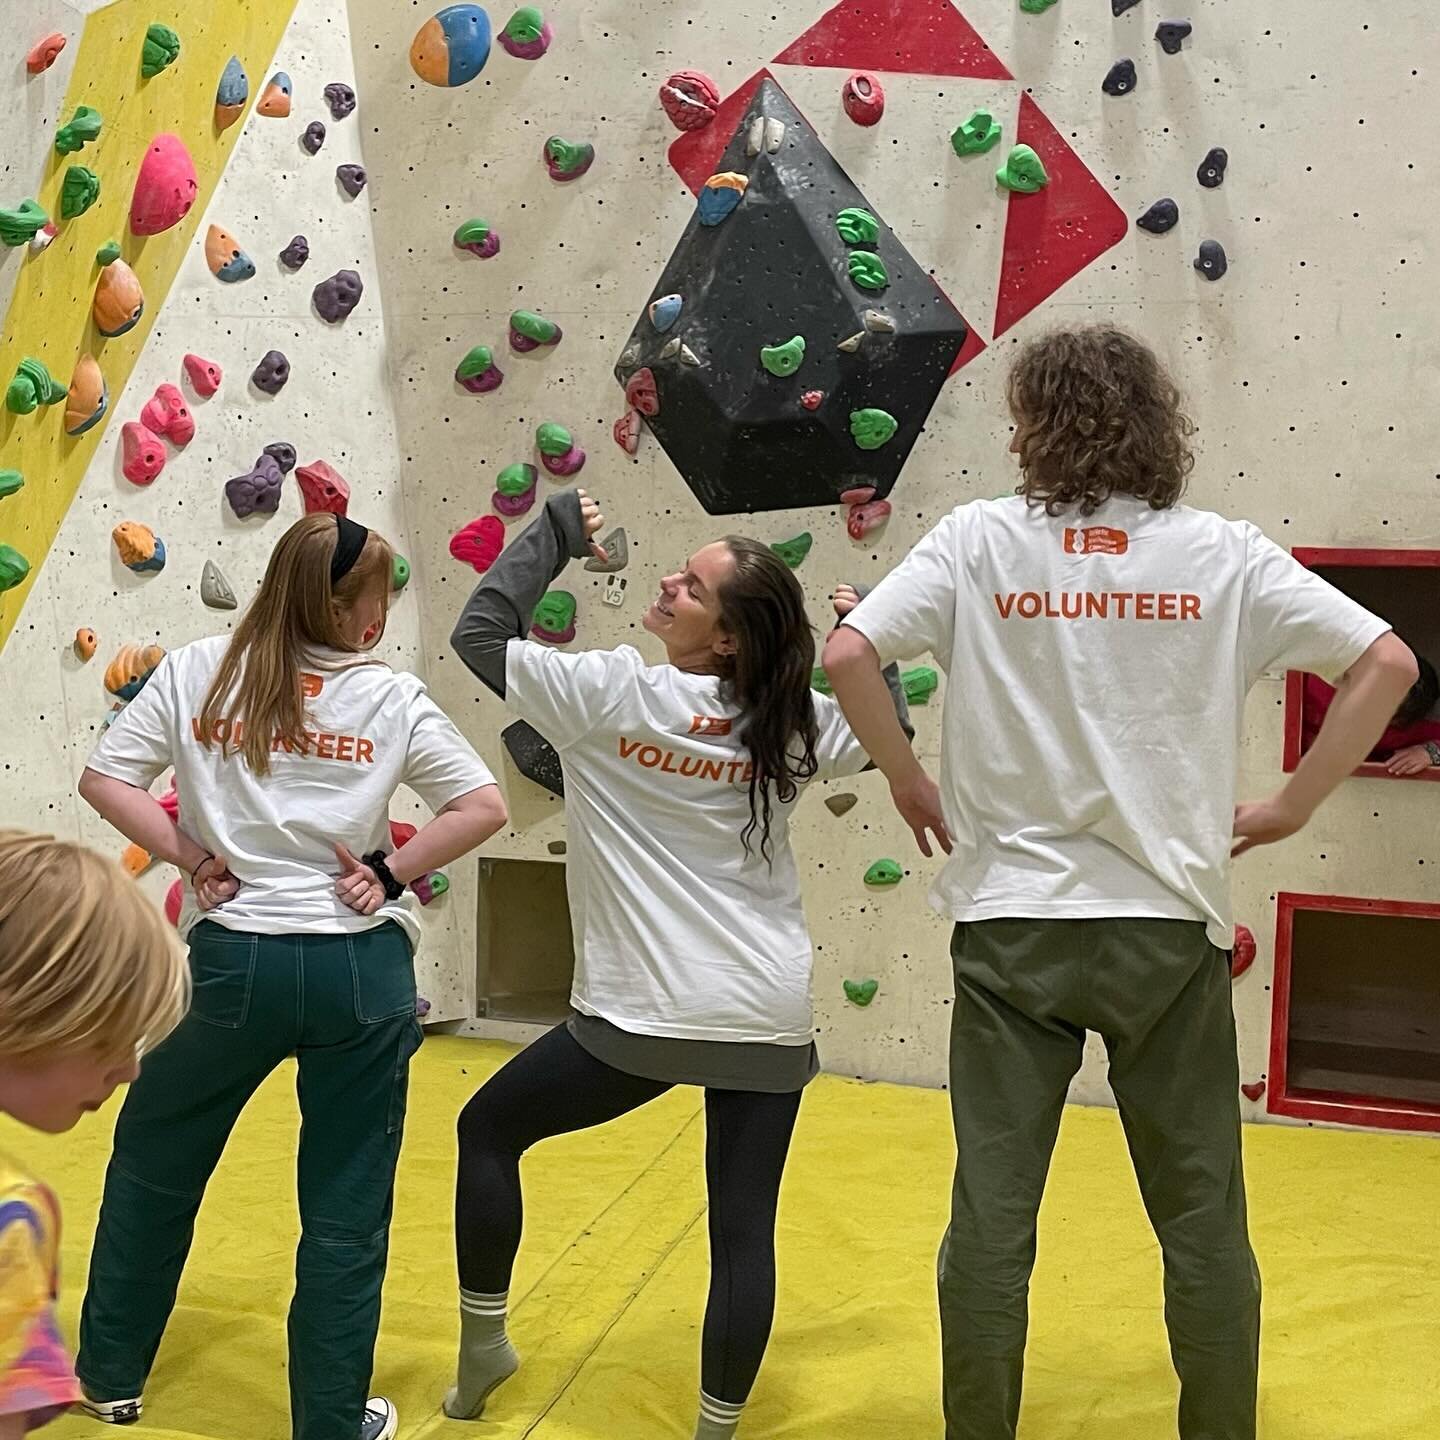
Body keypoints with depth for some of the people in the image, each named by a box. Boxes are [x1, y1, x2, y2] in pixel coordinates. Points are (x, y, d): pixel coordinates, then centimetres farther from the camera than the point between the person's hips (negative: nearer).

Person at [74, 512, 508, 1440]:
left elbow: (104, 780, -2)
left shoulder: (196, 672, 1)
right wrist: (391, 873, 0)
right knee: (348, 1207, 12)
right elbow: (485, 807, -5)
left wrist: (191, 857, 2)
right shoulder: (392, 696, -2)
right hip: (361, 966, -1)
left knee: (152, 1161, 26)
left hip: (234, 960, 1)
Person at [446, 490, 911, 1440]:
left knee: (489, 1130, 19)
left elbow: (480, 633, -2)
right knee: (745, 1228, 10)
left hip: (645, 1015, -3)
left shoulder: (611, 691, -10)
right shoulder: (788, 722, 0)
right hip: (770, 1016, 4)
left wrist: (555, 533, 4)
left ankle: (483, 1348, 29)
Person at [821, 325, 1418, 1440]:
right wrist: (1291, 807, 5)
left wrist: (909, 783, 3)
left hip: (1011, 921, 0)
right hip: (1169, 924, 1)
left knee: (992, 1214, 10)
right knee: (1203, 1217, 15)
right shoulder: (1223, 553, 0)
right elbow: (1387, 662, -2)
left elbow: (847, 653, -10)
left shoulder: (978, 540, -2)